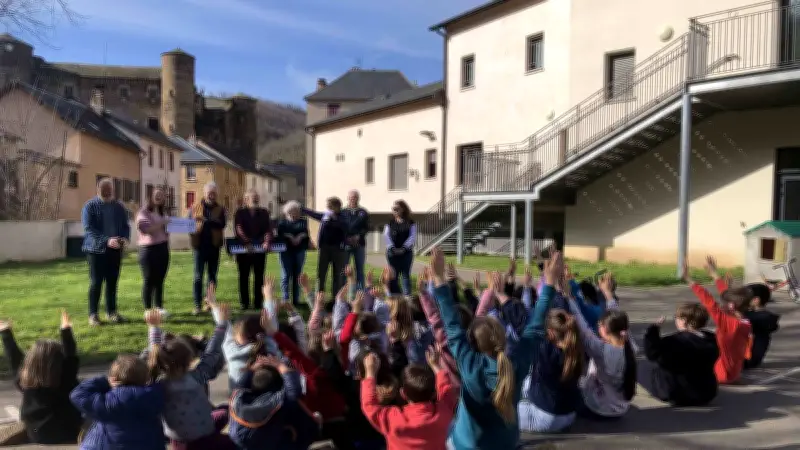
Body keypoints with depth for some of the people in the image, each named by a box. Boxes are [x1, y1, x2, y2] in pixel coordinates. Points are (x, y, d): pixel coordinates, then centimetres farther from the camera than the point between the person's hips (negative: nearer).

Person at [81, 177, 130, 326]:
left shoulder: (119, 207, 8)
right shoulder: (90, 206, -5)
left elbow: (126, 225, 10)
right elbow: (88, 229, -15)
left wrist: (125, 238, -13)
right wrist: (106, 240, -28)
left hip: (115, 250, 4)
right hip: (96, 250, -4)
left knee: (112, 282, 9)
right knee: (96, 282, 0)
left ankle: (111, 312, 18)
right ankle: (93, 314, 8)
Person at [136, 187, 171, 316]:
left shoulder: (163, 212, 16)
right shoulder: (143, 212, -4)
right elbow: (144, 228, -19)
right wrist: (161, 224, -22)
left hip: (163, 248, 6)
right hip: (149, 249, -6)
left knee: (160, 280, 9)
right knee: (149, 280, -2)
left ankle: (159, 307, 16)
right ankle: (148, 309, 4)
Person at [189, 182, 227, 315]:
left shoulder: (220, 209, 5)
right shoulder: (195, 207, 5)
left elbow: (222, 224, -11)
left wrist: (206, 220, -23)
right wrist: (193, 236, -13)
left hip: (214, 245, 1)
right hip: (200, 245, -1)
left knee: (212, 275, 10)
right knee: (198, 276, -2)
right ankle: (197, 304, 1)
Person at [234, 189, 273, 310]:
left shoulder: (264, 212, 11)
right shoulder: (240, 212, 4)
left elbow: (268, 228, -2)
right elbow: (238, 229, -11)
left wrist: (267, 241, -20)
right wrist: (247, 243, -25)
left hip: (260, 249, 2)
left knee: (259, 276, 4)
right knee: (244, 276, 4)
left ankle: (258, 302, 10)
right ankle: (244, 303, 10)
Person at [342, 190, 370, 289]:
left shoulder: (363, 213, 8)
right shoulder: (343, 212, 7)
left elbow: (366, 228, 1)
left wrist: (358, 236, -14)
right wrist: (346, 238, -14)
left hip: (359, 244, 1)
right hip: (345, 244, -1)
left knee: (359, 269, 6)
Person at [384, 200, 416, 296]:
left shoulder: (411, 223, 4)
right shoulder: (390, 223, 10)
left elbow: (412, 237, -4)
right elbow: (386, 236, 1)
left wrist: (403, 248, -16)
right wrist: (392, 248, -14)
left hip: (406, 252, -2)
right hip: (392, 252, 2)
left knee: (406, 275, 0)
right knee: (393, 276, 2)